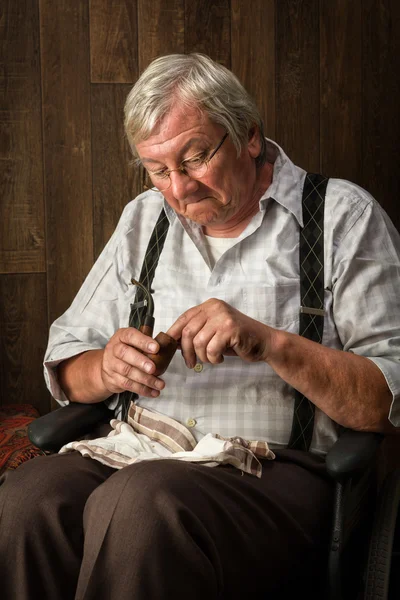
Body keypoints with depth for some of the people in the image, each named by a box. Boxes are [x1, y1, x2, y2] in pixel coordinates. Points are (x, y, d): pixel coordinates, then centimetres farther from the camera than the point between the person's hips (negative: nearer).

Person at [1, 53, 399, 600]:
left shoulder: (344, 216, 4)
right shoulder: (144, 218, 19)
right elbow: (64, 365, 19)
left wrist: (271, 343, -17)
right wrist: (104, 370, -4)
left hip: (275, 468, -4)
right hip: (138, 451, 4)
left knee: (139, 501, -36)